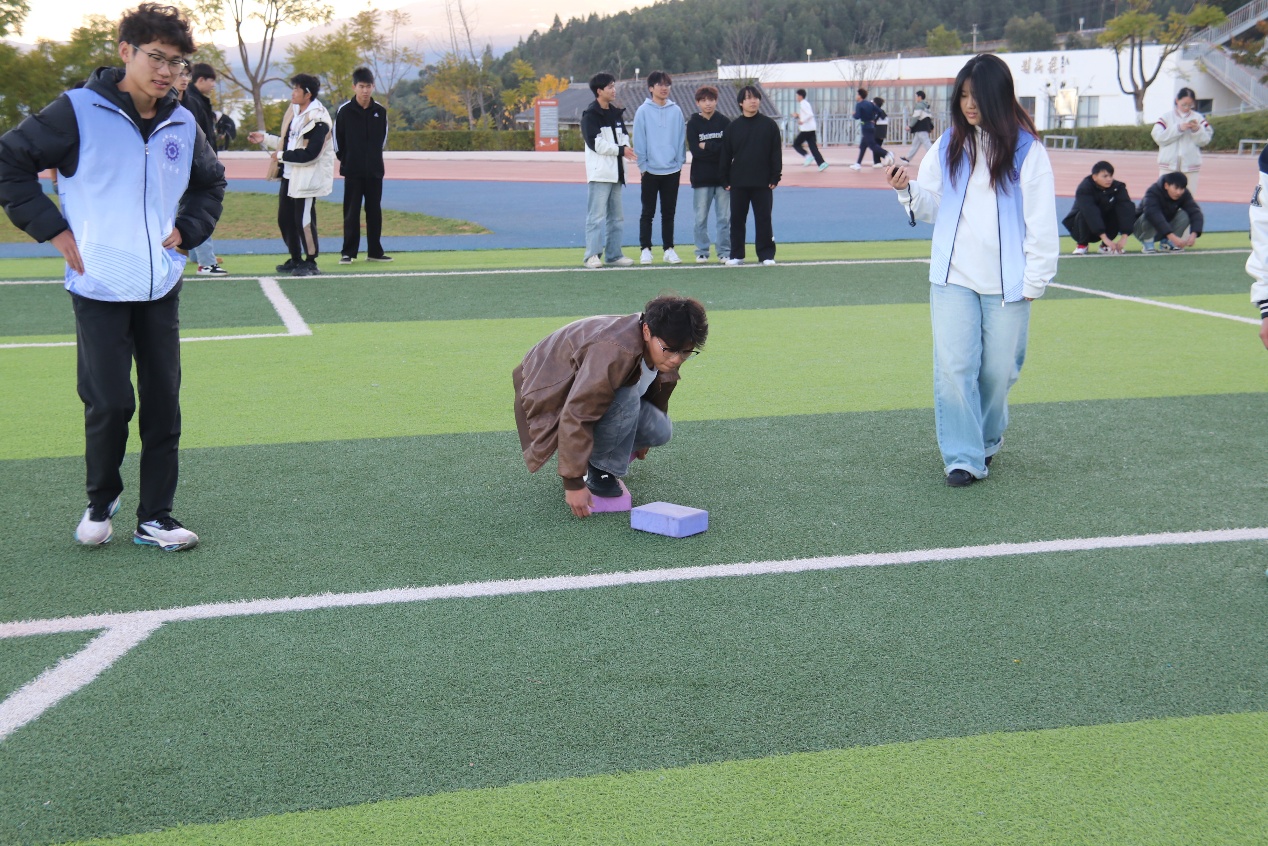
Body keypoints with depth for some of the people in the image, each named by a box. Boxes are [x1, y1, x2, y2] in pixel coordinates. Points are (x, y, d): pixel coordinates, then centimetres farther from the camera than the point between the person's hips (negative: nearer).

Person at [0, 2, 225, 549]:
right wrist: (52, 229, -8)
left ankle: (154, 518, 13)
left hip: (161, 288, 5)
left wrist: (187, 229, 9)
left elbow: (211, 183, 24)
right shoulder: (79, 111, -9)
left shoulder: (183, 126, 5)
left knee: (163, 405, 4)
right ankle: (101, 500, 21)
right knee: (109, 404, -5)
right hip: (98, 288, -4)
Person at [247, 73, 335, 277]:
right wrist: (265, 138, 18)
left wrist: (281, 155, -14)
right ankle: (296, 259, 29)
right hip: (289, 175, 9)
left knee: (303, 220, -5)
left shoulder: (318, 119, -17)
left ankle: (311, 262, 10)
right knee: (285, 219, 14)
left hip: (307, 178, -9)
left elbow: (310, 154, -22)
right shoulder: (294, 112, 10)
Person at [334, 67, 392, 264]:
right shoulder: (344, 111, -7)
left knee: (374, 211, 7)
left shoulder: (380, 111, 2)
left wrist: (375, 157, 12)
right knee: (351, 212, 0)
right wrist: (345, 160, 3)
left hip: (375, 170, 3)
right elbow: (337, 139, 2)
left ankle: (375, 251, 14)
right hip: (352, 171, -3)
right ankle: (348, 252, 5)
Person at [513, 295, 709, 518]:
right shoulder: (615, 352, -39)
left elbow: (656, 396, 10)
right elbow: (576, 417, -39)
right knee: (626, 402, -35)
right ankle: (598, 472, -13)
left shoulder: (665, 353, -12)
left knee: (660, 431, -12)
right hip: (556, 395, -8)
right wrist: (573, 484, -36)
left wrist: (642, 441, 26)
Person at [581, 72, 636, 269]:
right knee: (597, 215, -10)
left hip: (615, 172, 8)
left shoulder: (616, 113, 16)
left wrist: (626, 147, -7)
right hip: (599, 173, -8)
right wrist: (620, 150, -16)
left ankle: (613, 254, 18)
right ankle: (592, 255, -9)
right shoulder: (590, 115, -8)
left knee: (616, 216, 11)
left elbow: (624, 136, 16)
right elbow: (595, 143, -16)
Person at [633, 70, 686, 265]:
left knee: (669, 213, 9)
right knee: (648, 213, 4)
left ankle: (668, 249, 16)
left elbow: (681, 138, 6)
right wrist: (643, 165, -7)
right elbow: (639, 140, -4)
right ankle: (645, 249, 10)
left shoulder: (676, 111, 3)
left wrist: (680, 162, 1)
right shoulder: (643, 111, -4)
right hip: (651, 170, -2)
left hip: (672, 170, 2)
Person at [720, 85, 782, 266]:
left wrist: (775, 177, -5)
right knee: (737, 219, 5)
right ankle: (736, 255, 13)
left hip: (763, 183, -1)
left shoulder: (769, 125, 1)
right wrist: (725, 180, 1)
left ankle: (766, 254, 10)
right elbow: (725, 155, 5)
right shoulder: (732, 127, 4)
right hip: (738, 183, 1)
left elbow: (776, 154, 1)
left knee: (764, 219, 2)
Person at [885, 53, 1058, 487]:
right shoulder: (948, 146, 6)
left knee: (998, 369, 7)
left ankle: (987, 439, 31)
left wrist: (1034, 280, -4)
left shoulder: (1026, 150, -3)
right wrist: (908, 190, -9)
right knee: (953, 367, -6)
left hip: (1006, 283, -2)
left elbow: (1041, 222, -2)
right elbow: (930, 207, 12)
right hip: (953, 277, 2)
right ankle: (963, 456, 0)